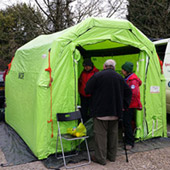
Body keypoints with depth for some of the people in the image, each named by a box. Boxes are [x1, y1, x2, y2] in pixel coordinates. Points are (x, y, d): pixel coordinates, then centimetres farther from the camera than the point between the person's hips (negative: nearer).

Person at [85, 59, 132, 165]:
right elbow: (128, 92, 10)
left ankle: (101, 158, 9)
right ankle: (112, 156, 26)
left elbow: (87, 91, -5)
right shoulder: (119, 77, 6)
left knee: (101, 134, 3)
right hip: (115, 111, 5)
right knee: (113, 133, 15)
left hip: (100, 110, -5)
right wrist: (124, 105, 12)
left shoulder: (97, 76, -9)